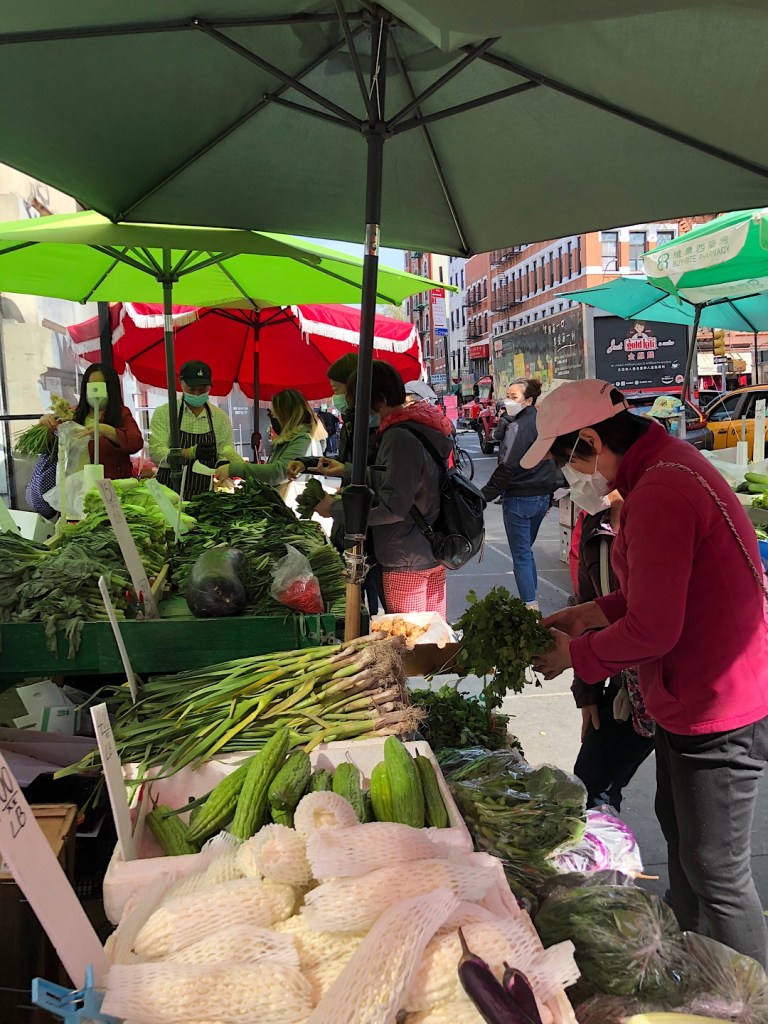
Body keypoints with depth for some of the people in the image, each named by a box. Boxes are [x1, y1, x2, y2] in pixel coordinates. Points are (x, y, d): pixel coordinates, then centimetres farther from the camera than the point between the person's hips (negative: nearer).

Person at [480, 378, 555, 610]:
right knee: (526, 550, 19)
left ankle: (529, 604, -2)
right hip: (542, 496, 9)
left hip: (519, 498, -9)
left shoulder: (517, 426, -16)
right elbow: (551, 462, 16)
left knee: (521, 555, -2)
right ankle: (532, 600, 24)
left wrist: (485, 495, -15)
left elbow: (507, 468, -20)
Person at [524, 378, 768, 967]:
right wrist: (597, 612, 7)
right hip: (694, 697, 11)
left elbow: (652, 630, -25)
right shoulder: (670, 462, 7)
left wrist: (576, 654, -9)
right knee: (678, 831, 26)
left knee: (716, 873, 5)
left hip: (717, 712, -11)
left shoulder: (659, 494, -26)